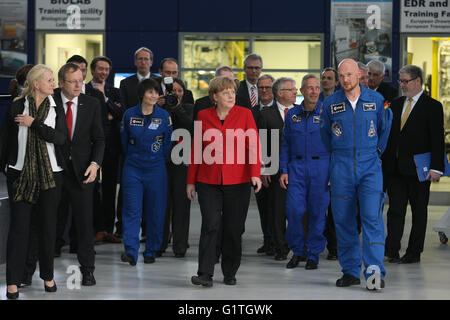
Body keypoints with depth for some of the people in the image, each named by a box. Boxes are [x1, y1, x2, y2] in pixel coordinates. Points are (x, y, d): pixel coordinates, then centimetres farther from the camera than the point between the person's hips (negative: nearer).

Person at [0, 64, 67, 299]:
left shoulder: (56, 109, 5)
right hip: (20, 173, -2)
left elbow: (61, 138, -9)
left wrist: (33, 123, -13)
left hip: (50, 174, 2)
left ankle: (47, 275, 20)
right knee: (19, 225, -3)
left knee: (48, 225, 6)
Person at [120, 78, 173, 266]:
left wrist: (158, 160, 12)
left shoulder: (164, 116, -1)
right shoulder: (129, 115, 1)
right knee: (132, 210, -8)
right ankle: (131, 252, -12)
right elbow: (124, 141, 11)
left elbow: (167, 143, 7)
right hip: (133, 169, 0)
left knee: (155, 212, 5)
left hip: (156, 169, 0)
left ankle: (151, 252, 16)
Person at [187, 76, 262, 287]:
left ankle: (230, 273, 18)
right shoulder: (204, 116, 6)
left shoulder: (244, 114, 3)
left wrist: (255, 173, -15)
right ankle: (205, 275, -7)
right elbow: (196, 150, 10)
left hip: (237, 182, 0)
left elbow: (253, 145, -2)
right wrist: (191, 181, 9)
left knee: (234, 229, 5)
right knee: (210, 225, -8)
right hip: (208, 181, 0)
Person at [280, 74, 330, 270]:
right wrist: (283, 170, 4)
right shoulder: (292, 114, 9)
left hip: (321, 167, -2)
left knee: (317, 212, 1)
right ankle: (298, 251, 11)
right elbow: (286, 144, 13)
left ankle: (313, 254, 12)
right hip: (297, 166, 2)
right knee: (293, 210, -7)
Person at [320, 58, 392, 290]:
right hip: (341, 169, 2)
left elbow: (385, 129, 17)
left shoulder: (376, 100, 2)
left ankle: (375, 272, -14)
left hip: (370, 167, -1)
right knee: (344, 221, 4)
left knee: (372, 218, -13)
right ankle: (350, 271, 14)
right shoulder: (330, 103, 3)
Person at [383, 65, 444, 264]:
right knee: (395, 208, -1)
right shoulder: (395, 105, 13)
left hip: (418, 168, -4)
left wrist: (436, 168, -15)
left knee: (419, 210, 5)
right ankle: (392, 249, -2)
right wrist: (384, 161, 7)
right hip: (394, 168, 4)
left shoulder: (432, 106, -3)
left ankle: (414, 252, 11)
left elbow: (437, 140, -8)